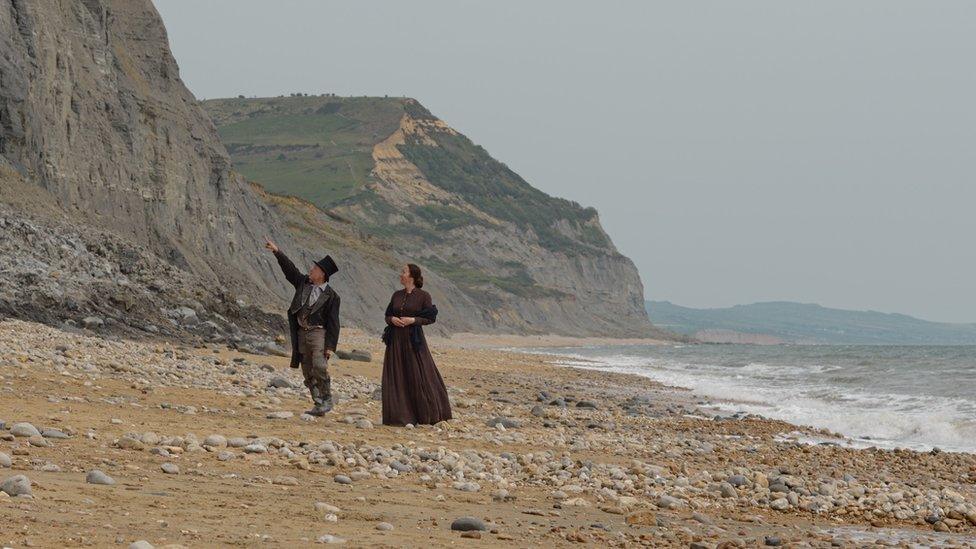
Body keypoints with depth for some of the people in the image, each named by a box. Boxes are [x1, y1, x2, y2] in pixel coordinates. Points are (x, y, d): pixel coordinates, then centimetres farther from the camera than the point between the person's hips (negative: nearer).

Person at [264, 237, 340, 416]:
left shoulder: (331, 296, -7)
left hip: (318, 333, -6)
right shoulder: (303, 283, 9)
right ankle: (318, 405, 10)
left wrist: (331, 346, -14)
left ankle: (327, 400, -8)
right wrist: (277, 251, 1)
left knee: (319, 366, -22)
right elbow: (289, 268, 11)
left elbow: (333, 323, -9)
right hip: (302, 333, 6)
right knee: (308, 373, 5)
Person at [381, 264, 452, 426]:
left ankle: (429, 415, 9)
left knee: (419, 376, -4)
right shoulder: (396, 295, 12)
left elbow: (431, 318, -3)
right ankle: (400, 416, 6)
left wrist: (413, 320, -16)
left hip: (413, 339, -5)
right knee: (396, 378, 1)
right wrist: (392, 319, -7)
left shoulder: (423, 296, -3)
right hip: (396, 340, 5)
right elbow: (387, 315, 16)